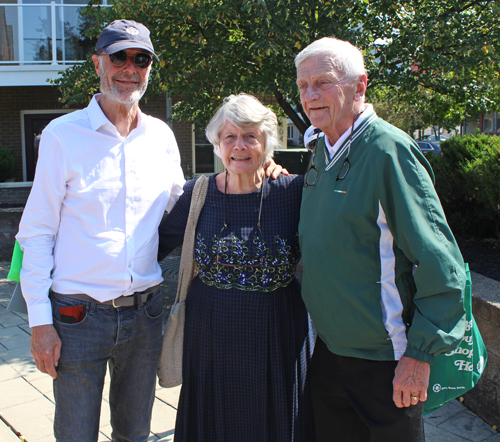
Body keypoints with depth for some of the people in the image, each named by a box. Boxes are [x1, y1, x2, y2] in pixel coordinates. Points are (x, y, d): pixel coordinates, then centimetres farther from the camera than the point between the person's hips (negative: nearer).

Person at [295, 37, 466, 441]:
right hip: (328, 350, 7)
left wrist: (419, 353, -17)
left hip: (385, 361, -7)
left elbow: (441, 264, -19)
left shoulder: (389, 150, -18)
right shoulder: (322, 152, 5)